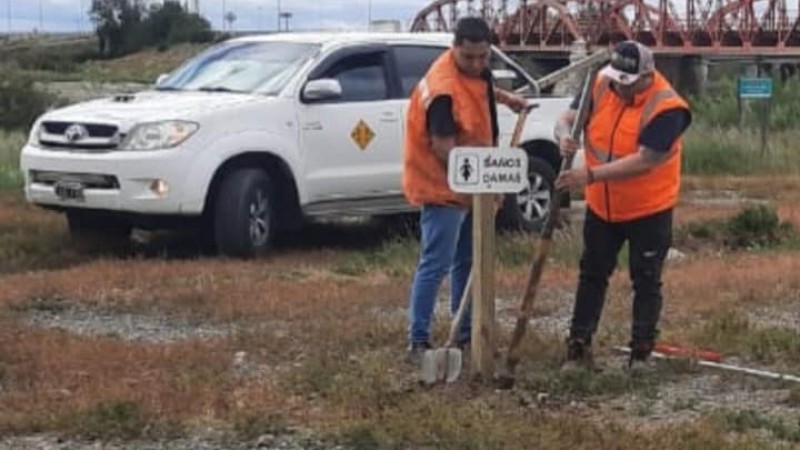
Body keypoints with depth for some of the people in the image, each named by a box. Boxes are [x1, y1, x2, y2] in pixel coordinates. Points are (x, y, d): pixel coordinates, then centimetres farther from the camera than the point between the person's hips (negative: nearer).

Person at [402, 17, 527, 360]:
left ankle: (466, 332, 27)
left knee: (466, 262, 17)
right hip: (442, 186, -10)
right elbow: (444, 148, -28)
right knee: (436, 265, -9)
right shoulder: (444, 88, -27)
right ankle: (418, 340, -4)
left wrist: (505, 97, 17)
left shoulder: (474, 68, 2)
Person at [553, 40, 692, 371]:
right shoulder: (601, 86, -7)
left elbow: (644, 161, -31)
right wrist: (565, 135, -30)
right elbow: (569, 117, -4)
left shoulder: (666, 108, -25)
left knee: (646, 281, 6)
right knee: (592, 275, 10)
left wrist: (590, 175, -36)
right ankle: (578, 348, 18)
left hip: (649, 210, -5)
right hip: (601, 206, 5)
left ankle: (642, 352, 17)